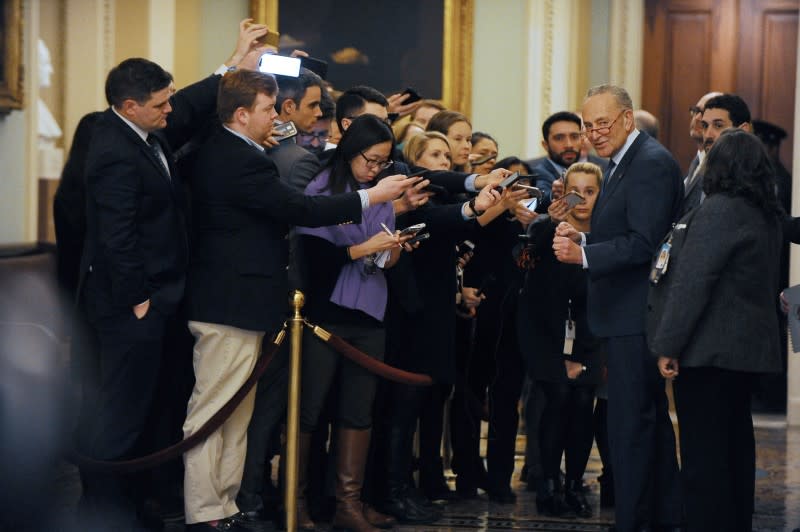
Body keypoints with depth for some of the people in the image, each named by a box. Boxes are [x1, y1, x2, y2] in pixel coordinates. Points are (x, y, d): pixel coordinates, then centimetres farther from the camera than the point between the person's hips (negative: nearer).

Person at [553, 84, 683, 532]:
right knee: (652, 418, 17)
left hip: (636, 314, -11)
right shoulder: (624, 162, 17)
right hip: (631, 314, 11)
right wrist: (581, 237, 2)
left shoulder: (651, 162, -15)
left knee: (629, 422, -8)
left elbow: (643, 243, -23)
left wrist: (583, 254, -27)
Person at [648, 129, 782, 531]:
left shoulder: (718, 210, -15)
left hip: (709, 348, -9)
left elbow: (692, 282, -19)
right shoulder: (766, 215, 13)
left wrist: (668, 344, -16)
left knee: (702, 452, -6)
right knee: (735, 444, 16)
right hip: (748, 345, 9)